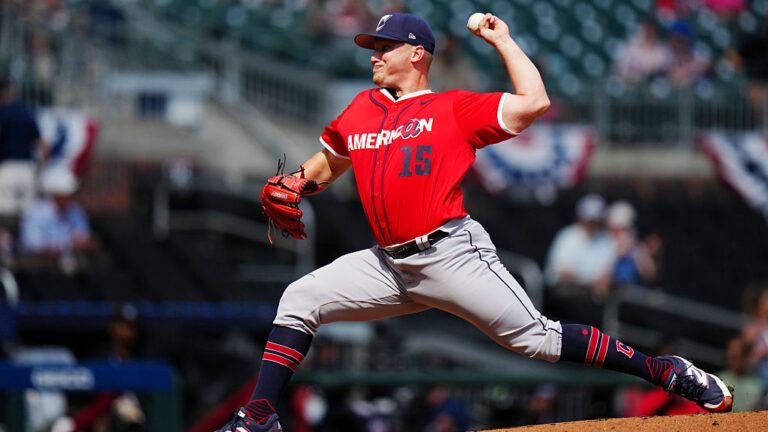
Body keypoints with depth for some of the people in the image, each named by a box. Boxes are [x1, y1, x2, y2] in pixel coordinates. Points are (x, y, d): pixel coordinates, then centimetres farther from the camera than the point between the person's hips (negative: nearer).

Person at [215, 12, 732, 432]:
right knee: (300, 300, -2)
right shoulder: (360, 110, 19)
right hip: (389, 263, 6)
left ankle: (669, 372, -4)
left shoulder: (454, 108, 2)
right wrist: (289, 186, 14)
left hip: (452, 255, -6)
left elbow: (535, 103, -9)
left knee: (538, 339, -11)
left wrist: (503, 40, 0)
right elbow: (327, 165, 34)